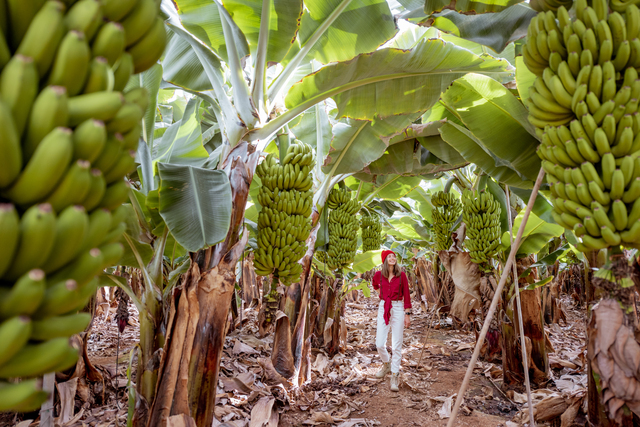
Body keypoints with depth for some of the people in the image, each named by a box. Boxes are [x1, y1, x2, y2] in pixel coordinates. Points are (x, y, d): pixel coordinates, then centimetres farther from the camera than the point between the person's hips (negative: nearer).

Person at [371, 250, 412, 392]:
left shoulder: (401, 275, -3)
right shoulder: (378, 275, 1)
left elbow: (406, 295, 0)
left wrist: (407, 314, -3)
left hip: (398, 309, -1)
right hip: (383, 309, 2)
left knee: (396, 345, -1)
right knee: (379, 343, 0)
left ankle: (394, 377, 10)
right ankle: (386, 365, 31)